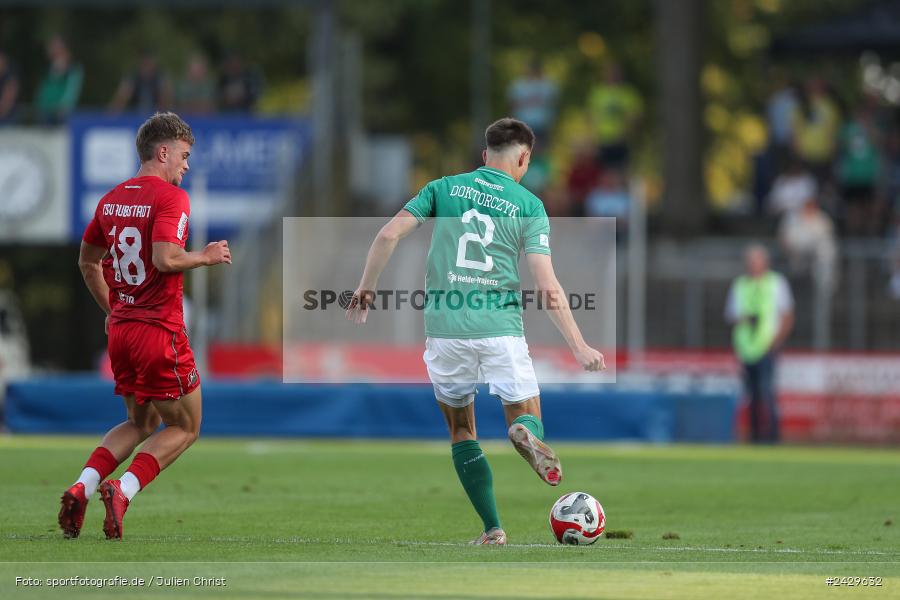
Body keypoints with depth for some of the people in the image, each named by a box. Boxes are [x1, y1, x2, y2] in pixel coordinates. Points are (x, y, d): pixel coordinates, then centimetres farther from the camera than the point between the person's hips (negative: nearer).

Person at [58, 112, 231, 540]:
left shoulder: (112, 199, 11)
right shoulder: (171, 197, -12)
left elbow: (87, 261, 20)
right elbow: (165, 259, -25)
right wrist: (206, 257, -8)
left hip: (120, 329, 7)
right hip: (160, 330, -7)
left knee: (140, 424, 22)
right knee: (184, 428, 6)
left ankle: (81, 488, 2)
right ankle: (123, 491, -14)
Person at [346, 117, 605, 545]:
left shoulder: (443, 189, 8)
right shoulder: (529, 206, 3)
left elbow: (388, 235, -2)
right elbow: (548, 287, -5)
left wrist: (365, 288, 10)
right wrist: (579, 347, -3)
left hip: (445, 329, 1)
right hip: (501, 327, -1)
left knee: (461, 430, 15)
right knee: (527, 417, 9)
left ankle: (492, 529, 5)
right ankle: (526, 434, -31)